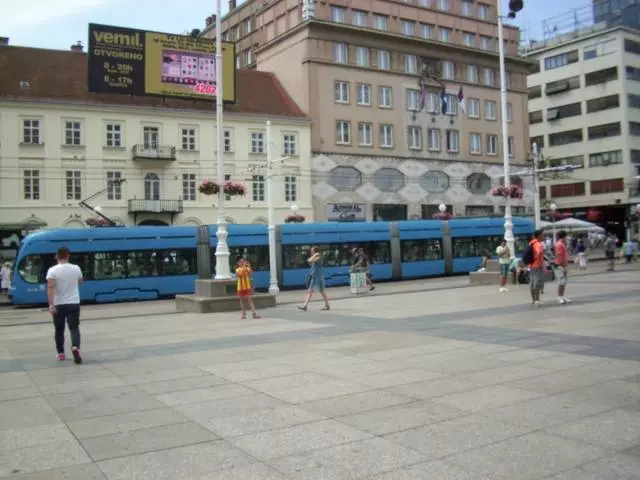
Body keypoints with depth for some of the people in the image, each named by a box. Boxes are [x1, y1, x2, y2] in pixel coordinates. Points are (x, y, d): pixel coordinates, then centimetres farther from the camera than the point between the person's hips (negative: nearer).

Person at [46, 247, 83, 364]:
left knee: (59, 329, 13)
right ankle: (75, 347, -24)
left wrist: (51, 304, -22)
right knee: (74, 328, 1)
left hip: (58, 304, -1)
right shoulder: (76, 268, 0)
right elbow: (80, 282, 20)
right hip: (74, 303, 1)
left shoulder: (52, 270, -8)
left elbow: (50, 288, -19)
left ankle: (60, 353, 21)